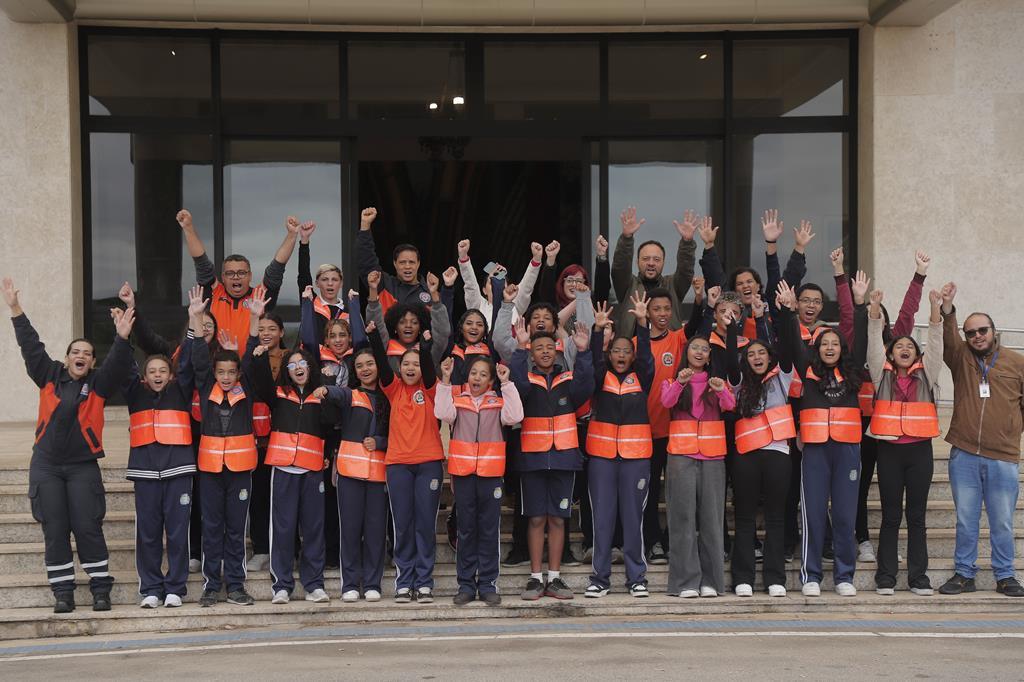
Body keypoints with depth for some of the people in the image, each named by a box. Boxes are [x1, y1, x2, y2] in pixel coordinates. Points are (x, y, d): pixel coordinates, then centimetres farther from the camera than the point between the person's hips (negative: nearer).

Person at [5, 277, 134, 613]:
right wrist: (16, 311, 2)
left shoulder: (99, 384, 2)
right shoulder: (49, 377, 7)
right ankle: (63, 592, 8)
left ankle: (101, 589, 4)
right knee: (55, 530, 3)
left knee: (88, 528, -3)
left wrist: (122, 338, -29)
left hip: (83, 466, -2)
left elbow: (118, 363, -12)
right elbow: (31, 346, 6)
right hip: (46, 465, 2)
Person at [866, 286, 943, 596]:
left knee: (917, 515, 5)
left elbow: (935, 343, -1)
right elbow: (874, 340, -2)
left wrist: (935, 307, -14)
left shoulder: (926, 374, 9)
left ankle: (918, 577, 10)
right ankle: (885, 577, 7)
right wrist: (875, 307, -15)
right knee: (891, 516, 3)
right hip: (889, 449, -1)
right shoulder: (882, 374, 7)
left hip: (920, 450, 1)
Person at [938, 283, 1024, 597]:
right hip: (964, 456, 1)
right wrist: (947, 309, -29)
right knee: (965, 520, 8)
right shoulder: (961, 358, 7)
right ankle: (964, 574, 18)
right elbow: (947, 339, -13)